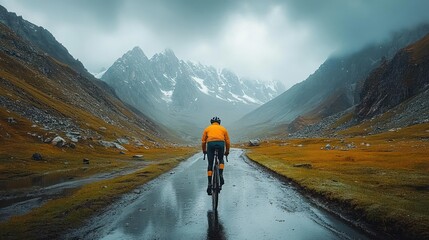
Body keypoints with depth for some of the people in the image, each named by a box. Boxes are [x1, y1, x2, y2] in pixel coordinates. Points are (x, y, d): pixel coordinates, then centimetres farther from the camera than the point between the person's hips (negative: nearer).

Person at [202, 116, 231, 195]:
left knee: (210, 165, 9)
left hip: (210, 144, 0)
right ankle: (221, 176, 9)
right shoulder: (223, 129, 26)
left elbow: (203, 141, 21)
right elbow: (227, 141, 22)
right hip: (221, 143, 0)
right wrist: (227, 151, 35)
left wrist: (204, 150, 35)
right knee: (221, 160, 28)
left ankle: (209, 184, 3)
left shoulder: (207, 128, 25)